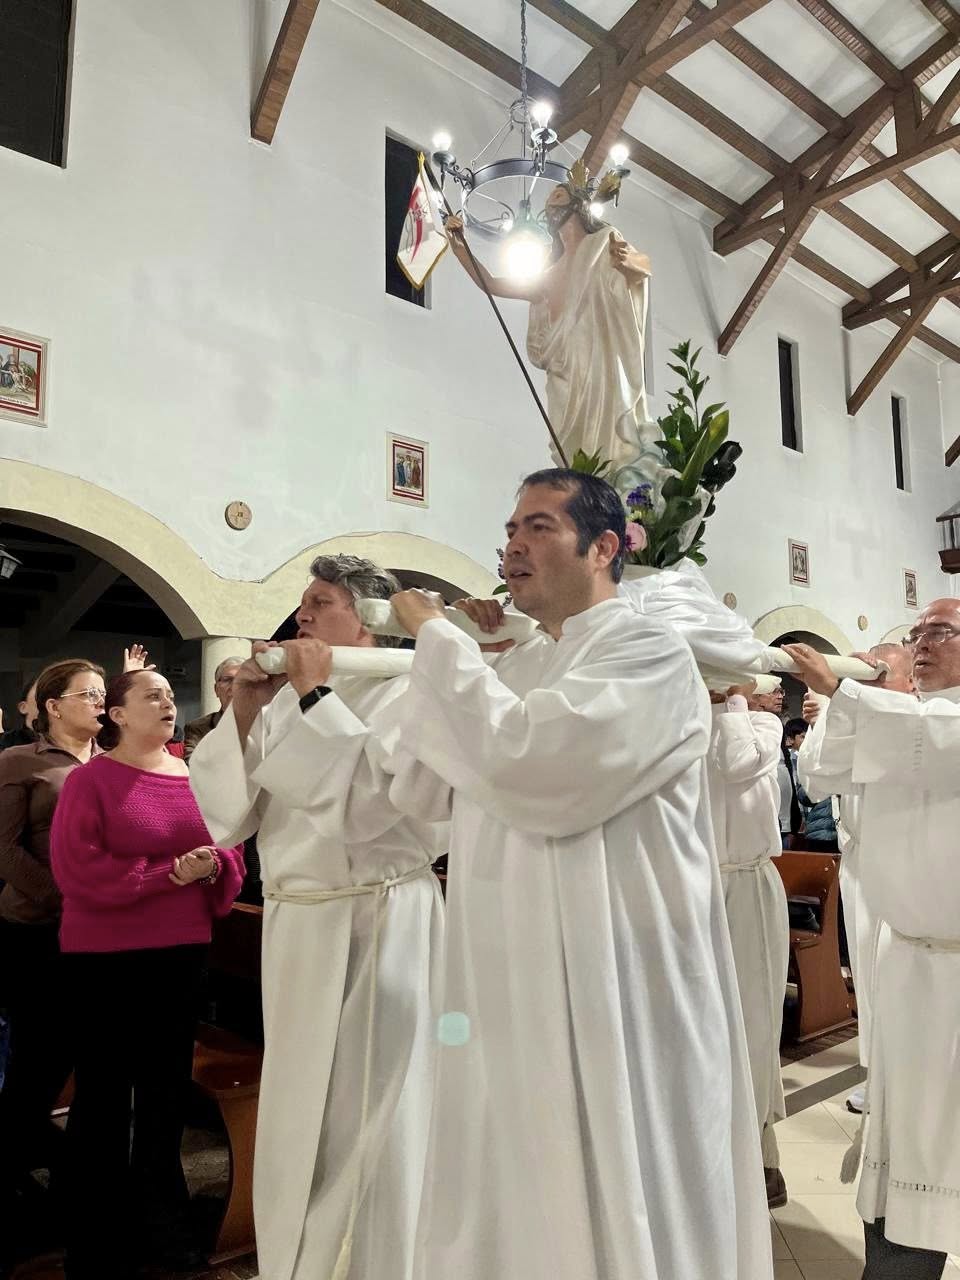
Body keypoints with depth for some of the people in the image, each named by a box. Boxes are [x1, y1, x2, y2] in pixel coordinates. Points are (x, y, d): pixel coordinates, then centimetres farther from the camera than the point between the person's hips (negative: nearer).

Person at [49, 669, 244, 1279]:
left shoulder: (196, 777, 5)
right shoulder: (90, 779, -9)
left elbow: (228, 847, 9)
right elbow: (78, 867, -18)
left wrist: (215, 867, -15)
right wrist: (172, 872, -21)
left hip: (182, 950, 5)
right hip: (105, 957, -5)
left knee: (168, 1085, 16)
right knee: (104, 1092, 7)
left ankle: (160, 1218, 35)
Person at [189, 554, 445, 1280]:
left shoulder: (409, 694, -11)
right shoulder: (290, 701, 9)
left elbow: (374, 799, -26)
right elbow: (224, 812, 7)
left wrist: (316, 696, -18)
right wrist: (244, 713, -6)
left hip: (375, 926, -7)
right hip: (295, 927, 7)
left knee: (369, 1120, 6)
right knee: (299, 1118, 20)